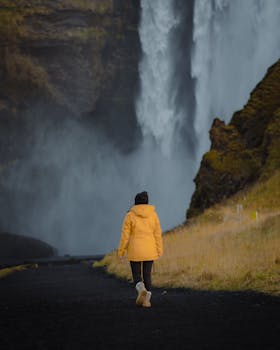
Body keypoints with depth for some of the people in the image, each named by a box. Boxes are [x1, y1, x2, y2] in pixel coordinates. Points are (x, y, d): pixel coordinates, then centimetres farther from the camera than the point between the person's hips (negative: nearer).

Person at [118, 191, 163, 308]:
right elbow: (158, 234, 0)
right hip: (149, 250, 2)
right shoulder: (153, 214, 0)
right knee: (147, 276, 11)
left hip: (135, 250, -2)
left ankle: (141, 290, -23)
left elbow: (125, 235, -8)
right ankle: (147, 300, -3)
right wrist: (159, 250, 5)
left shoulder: (130, 215, -7)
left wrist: (121, 251, 0)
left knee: (136, 276, 7)